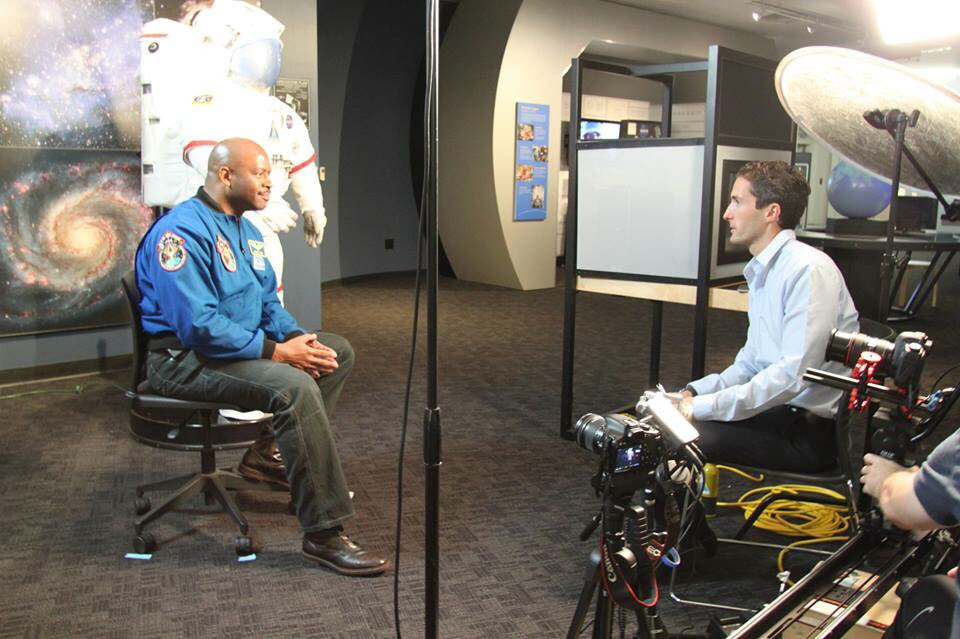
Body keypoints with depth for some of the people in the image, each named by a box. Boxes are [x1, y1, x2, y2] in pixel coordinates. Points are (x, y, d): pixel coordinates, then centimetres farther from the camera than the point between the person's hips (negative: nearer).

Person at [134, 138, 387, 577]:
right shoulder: (182, 232, -18)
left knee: (338, 351, 7)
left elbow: (268, 302, 17)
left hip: (240, 342, 10)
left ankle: (274, 454, 10)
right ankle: (324, 534, -26)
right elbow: (199, 326, -27)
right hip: (186, 358, -10)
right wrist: (277, 351, -24)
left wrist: (297, 339, -4)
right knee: (294, 386, -32)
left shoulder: (244, 229, 13)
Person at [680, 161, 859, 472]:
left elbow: (794, 373, -25)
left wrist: (703, 406, -23)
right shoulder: (761, 271, 15)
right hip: (776, 411, 9)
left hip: (811, 429, -9)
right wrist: (692, 393, 3)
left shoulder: (808, 270, -17)